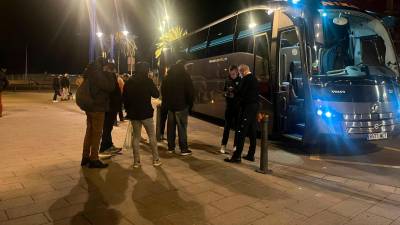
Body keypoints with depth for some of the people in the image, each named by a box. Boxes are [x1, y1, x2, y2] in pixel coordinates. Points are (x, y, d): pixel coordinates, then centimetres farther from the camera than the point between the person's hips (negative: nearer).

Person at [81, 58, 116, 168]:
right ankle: (94, 159, 5)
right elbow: (110, 87, -19)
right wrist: (109, 74, -7)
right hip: (98, 108, -9)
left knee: (89, 132, 17)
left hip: (89, 106, 9)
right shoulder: (98, 74, -17)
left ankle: (85, 157, 26)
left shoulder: (89, 73, 11)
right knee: (97, 133, -2)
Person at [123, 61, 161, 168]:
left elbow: (124, 98, 7)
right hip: (146, 113, -4)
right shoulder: (148, 81, -9)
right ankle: (156, 159, 11)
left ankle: (136, 161, 10)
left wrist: (128, 110, 17)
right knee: (152, 136, 8)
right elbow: (156, 95, -1)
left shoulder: (129, 82, 4)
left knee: (136, 136, 11)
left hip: (133, 114, 4)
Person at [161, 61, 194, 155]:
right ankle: (184, 149, -1)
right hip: (181, 106, -5)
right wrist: (190, 104, 2)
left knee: (170, 127, 11)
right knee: (182, 128, -3)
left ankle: (170, 147, 17)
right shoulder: (185, 77, -6)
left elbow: (163, 91, 14)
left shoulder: (167, 78, 9)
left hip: (170, 106, 5)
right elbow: (190, 92, -8)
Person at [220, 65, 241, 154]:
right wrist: (226, 94, -7)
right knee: (227, 126, 3)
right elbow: (224, 91, 14)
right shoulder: (228, 80, 5)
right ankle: (223, 145, 10)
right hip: (229, 106, 2)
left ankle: (236, 145, 18)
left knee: (237, 126, 6)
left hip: (239, 107, -2)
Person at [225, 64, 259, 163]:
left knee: (241, 132, -7)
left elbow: (241, 93, -15)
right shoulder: (254, 79, 16)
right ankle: (251, 155, 18)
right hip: (254, 106, 10)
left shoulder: (246, 79, -13)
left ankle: (237, 156, -6)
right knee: (252, 132, 11)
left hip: (247, 107, -9)